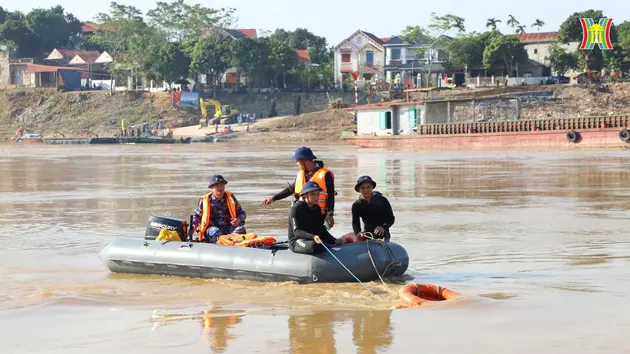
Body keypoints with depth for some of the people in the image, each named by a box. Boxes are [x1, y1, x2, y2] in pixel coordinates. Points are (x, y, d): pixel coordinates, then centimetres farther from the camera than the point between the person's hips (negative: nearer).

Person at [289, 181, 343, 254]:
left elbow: (320, 229, 8)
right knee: (314, 245, -38)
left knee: (340, 242, -5)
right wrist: (313, 237, -37)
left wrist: (334, 240, -8)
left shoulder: (317, 209, 9)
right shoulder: (296, 208, -13)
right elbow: (296, 231, -21)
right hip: (296, 241, -7)